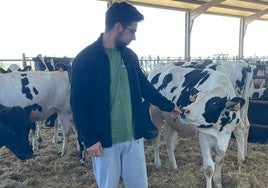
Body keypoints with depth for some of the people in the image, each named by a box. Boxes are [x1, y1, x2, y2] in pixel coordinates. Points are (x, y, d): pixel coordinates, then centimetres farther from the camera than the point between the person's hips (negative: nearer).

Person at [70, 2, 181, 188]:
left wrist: (169, 106, 24)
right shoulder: (85, 59, -12)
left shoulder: (130, 56, 5)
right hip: (103, 140, -5)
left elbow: (145, 87, 17)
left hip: (134, 136, 5)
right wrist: (89, 139, -13)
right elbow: (78, 104, -11)